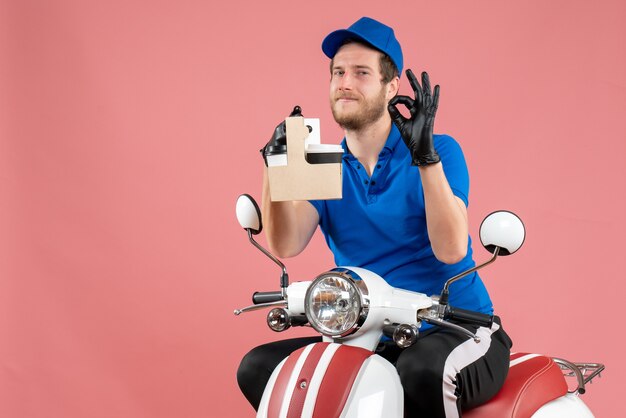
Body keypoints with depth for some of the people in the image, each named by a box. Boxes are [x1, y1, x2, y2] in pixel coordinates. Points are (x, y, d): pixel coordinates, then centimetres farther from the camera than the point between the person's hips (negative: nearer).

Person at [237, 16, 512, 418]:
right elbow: (285, 245, -10)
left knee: (423, 372, -39)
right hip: (369, 339, 5)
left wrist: (425, 155, -30)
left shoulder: (438, 152, -6)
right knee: (258, 368, -12)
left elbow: (451, 249, -21)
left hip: (458, 332, -5)